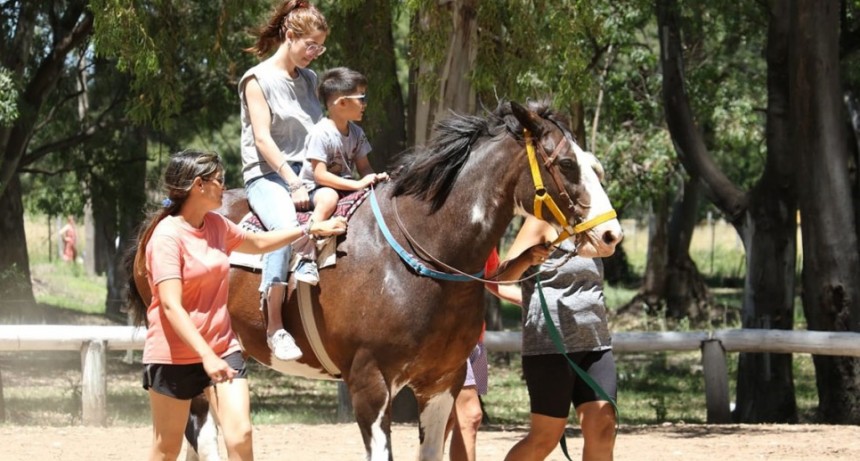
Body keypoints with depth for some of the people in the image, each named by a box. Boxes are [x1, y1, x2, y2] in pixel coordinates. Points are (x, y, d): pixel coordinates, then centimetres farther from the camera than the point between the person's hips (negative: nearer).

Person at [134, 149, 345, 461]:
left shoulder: (216, 225, 6)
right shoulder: (167, 237, -18)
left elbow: (258, 243, 27)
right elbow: (171, 306, -26)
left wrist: (312, 229, 26)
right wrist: (206, 356, -34)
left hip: (222, 348, 6)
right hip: (174, 356, -6)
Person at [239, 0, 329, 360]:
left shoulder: (309, 80, 17)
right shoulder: (258, 79, -3)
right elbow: (263, 139, -10)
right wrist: (294, 185, -18)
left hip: (307, 172, 7)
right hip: (266, 174, -7)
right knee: (285, 226, -35)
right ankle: (274, 327, -33)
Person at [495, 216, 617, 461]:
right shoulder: (542, 223, -5)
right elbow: (503, 276, -15)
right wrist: (527, 258, -34)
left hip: (596, 344, 7)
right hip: (551, 346, -7)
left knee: (603, 431, -7)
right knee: (545, 437, -4)